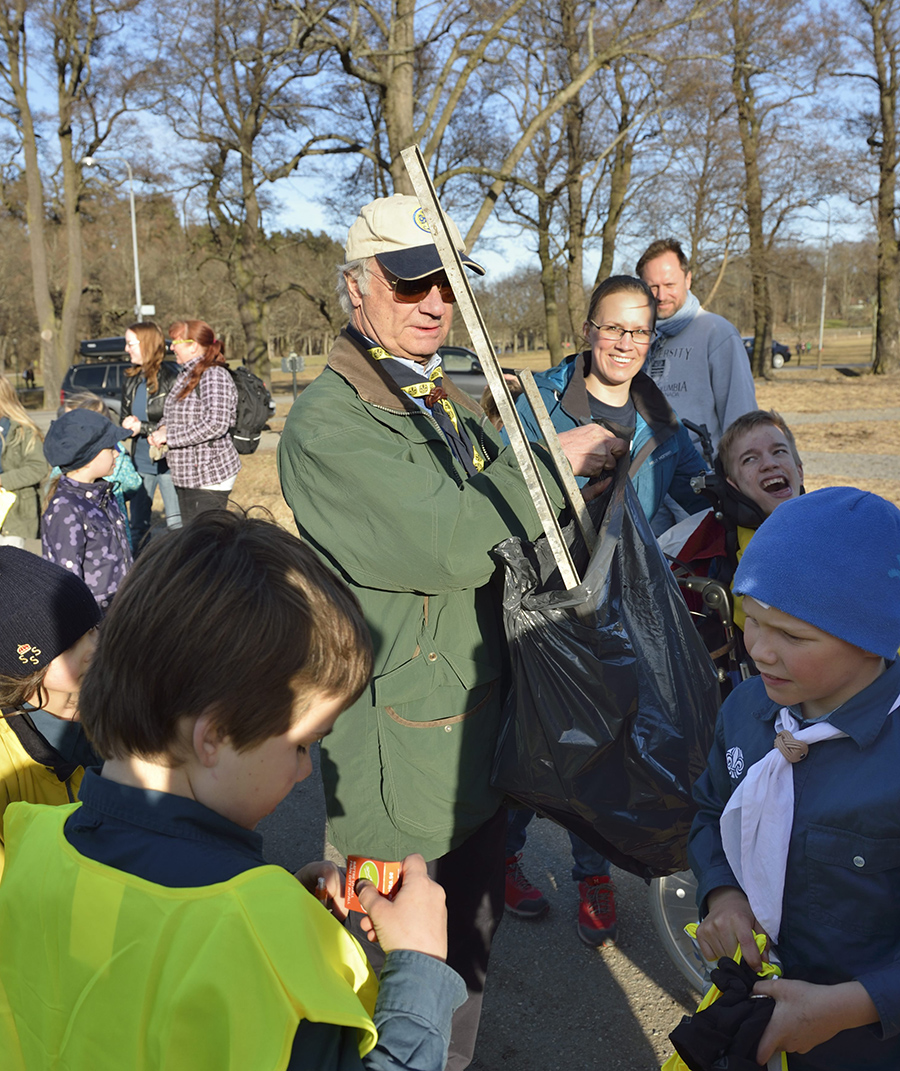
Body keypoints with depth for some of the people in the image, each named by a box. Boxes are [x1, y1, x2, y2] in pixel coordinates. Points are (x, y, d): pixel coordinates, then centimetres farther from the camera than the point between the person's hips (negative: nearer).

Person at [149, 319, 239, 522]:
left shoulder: (214, 376, -15)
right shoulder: (186, 375, 14)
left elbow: (216, 424, -27)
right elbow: (173, 415, 27)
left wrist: (169, 436, -20)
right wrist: (162, 430, 2)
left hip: (209, 477, -10)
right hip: (185, 476, 10)